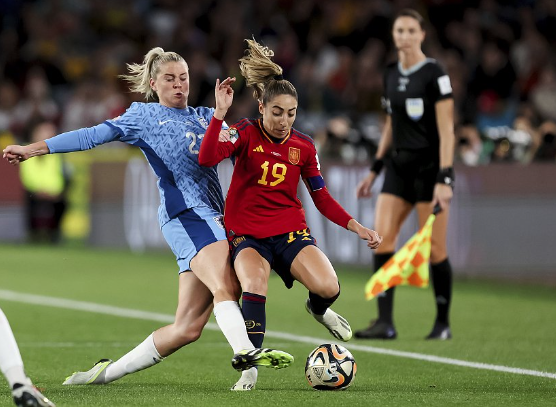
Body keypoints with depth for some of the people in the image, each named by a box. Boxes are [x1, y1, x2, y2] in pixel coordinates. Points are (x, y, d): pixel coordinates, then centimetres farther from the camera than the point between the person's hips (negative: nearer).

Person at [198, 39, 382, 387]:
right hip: (246, 233, -2)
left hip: (290, 230, 2)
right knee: (255, 286, -34)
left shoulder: (304, 146, 2)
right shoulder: (246, 133, -6)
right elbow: (207, 158, -24)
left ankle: (318, 309, 17)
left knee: (328, 287, -22)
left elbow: (322, 198, 11)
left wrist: (357, 227, 1)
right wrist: (220, 112, -30)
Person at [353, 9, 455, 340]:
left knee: (434, 248, -3)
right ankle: (385, 322, -8)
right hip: (399, 165, 6)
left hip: (430, 165, -6)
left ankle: (443, 323, 12)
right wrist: (376, 169, 18)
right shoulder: (391, 74, 10)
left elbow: (446, 131, -13)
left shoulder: (434, 75, -11)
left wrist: (444, 179, -20)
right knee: (382, 239, -7)